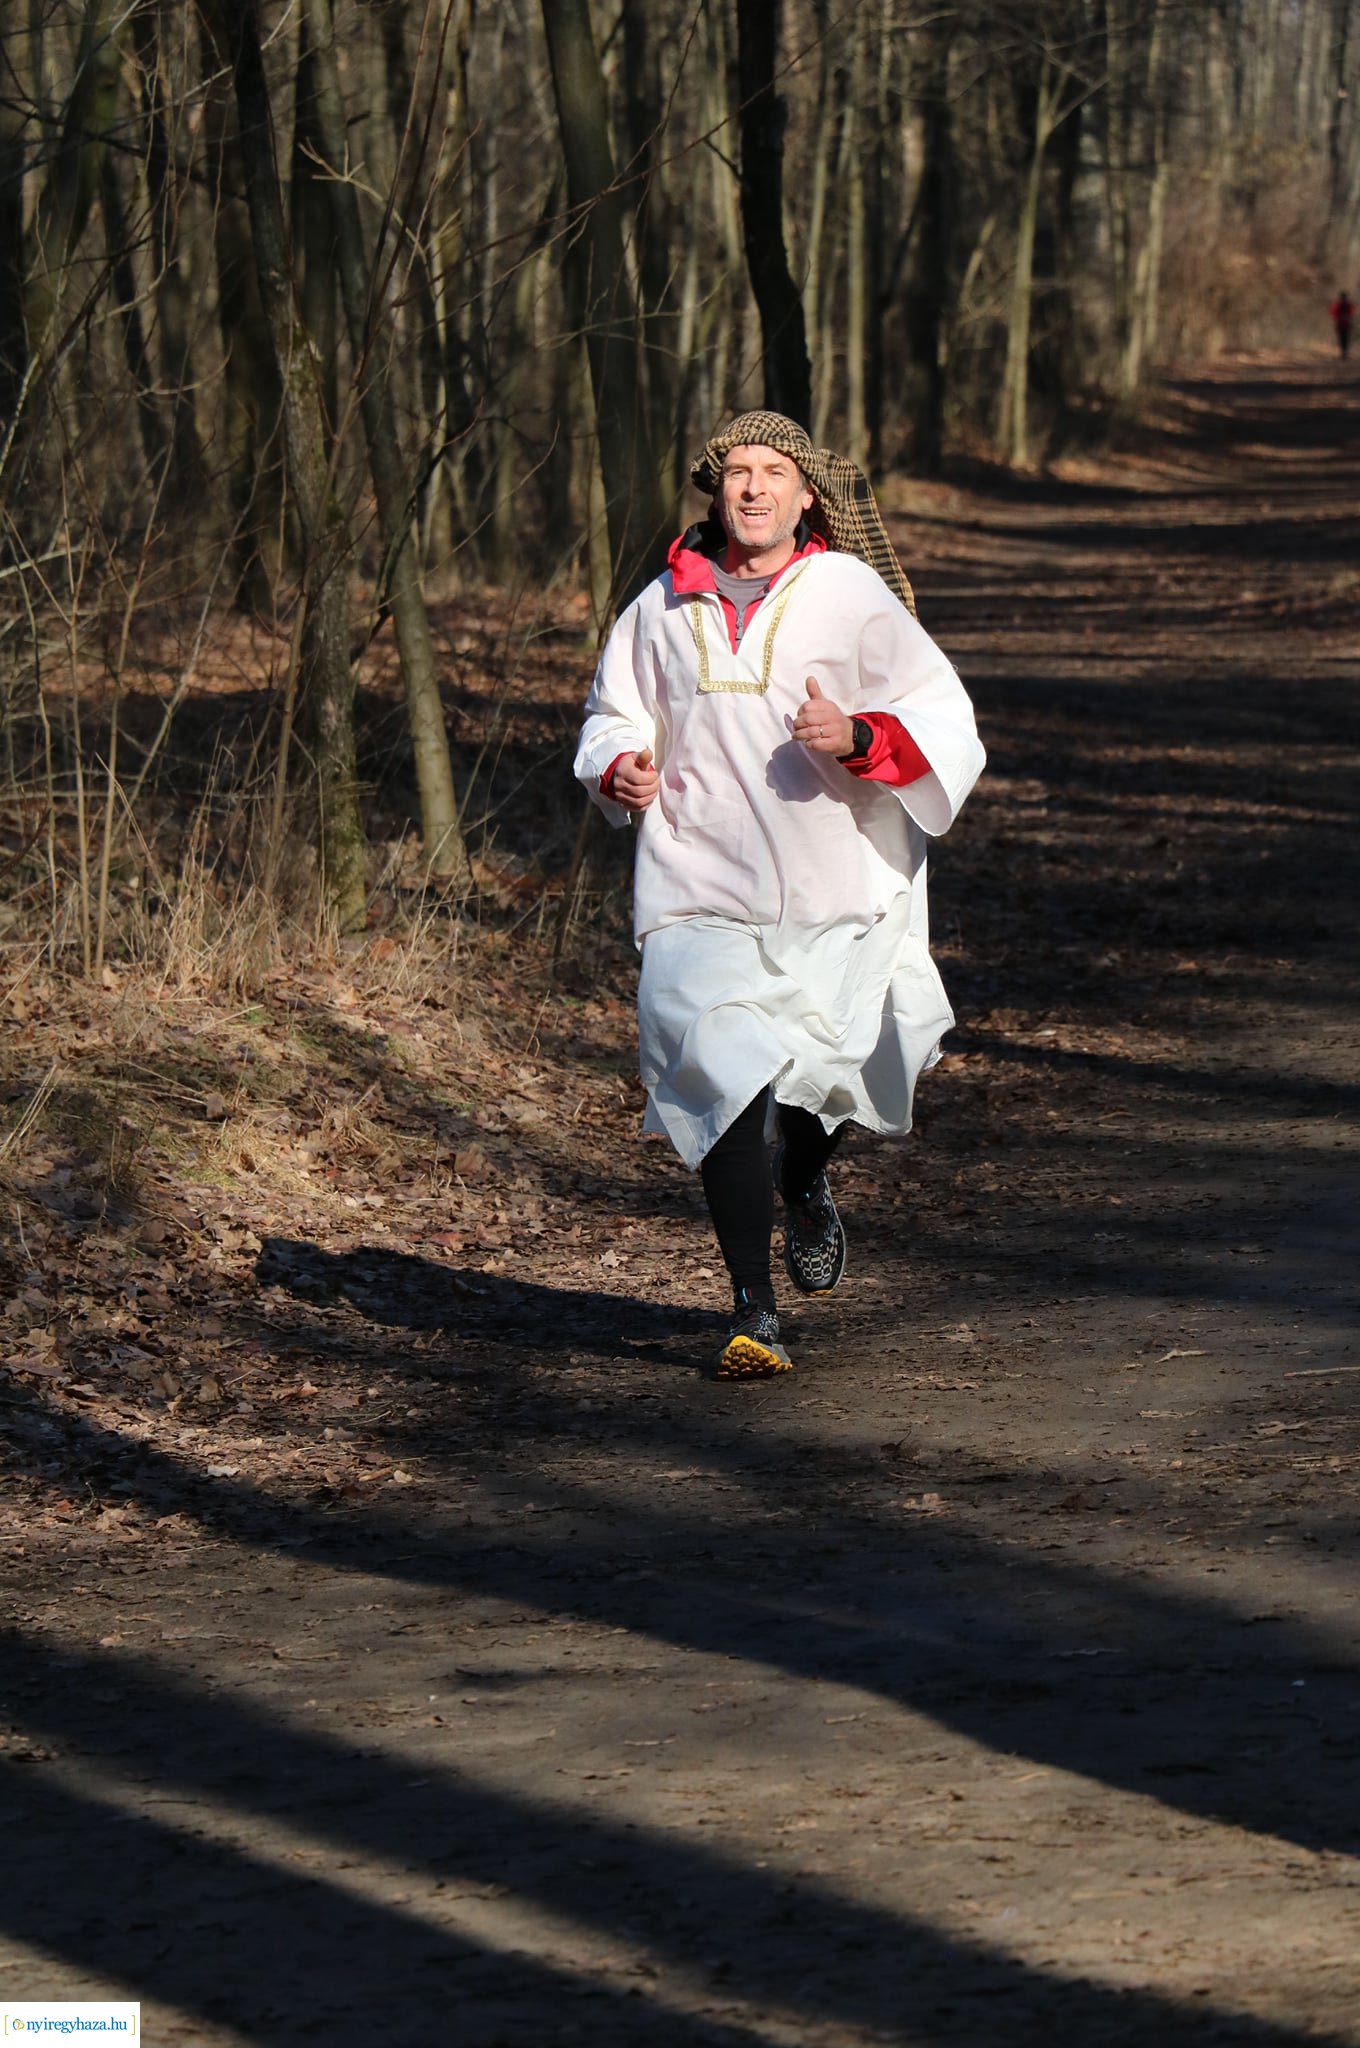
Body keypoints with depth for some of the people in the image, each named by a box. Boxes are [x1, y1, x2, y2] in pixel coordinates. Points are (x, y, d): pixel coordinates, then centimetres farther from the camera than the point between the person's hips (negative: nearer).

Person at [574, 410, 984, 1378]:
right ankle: (755, 1311, -8)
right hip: (704, 885, 0)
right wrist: (623, 770, -1)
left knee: (827, 1067, 7)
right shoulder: (666, 607, 8)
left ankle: (806, 1185, 46)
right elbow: (613, 717, 22)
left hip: (837, 892, 0)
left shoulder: (851, 595, 0)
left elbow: (943, 723, -1)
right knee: (721, 1078, -13)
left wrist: (858, 737, -21)